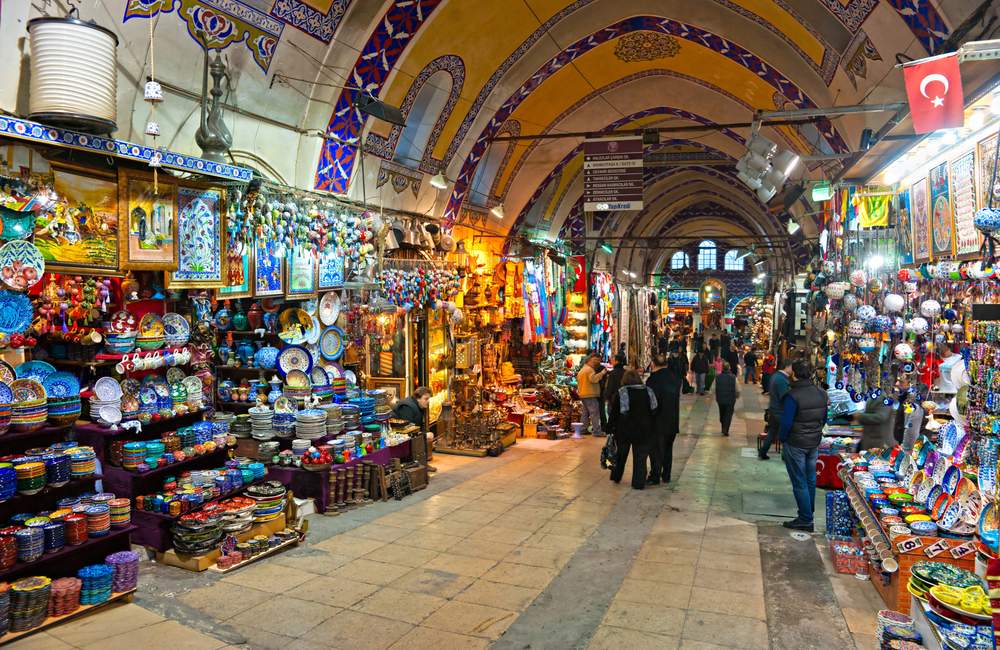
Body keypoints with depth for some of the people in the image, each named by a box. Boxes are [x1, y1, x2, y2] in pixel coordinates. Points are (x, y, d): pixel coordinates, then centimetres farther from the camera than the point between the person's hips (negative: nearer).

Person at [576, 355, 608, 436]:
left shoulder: (581, 370, 19)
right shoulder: (589, 369, -13)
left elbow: (578, 381, 25)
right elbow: (593, 379, -26)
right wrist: (602, 373, -20)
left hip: (582, 395, 10)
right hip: (590, 395, -10)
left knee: (586, 413, 17)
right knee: (595, 413, -11)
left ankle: (583, 429, 21)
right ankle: (596, 431, -15)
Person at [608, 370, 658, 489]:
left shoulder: (621, 393, -8)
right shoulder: (648, 391, 0)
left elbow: (614, 413, -6)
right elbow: (653, 411, 6)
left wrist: (610, 427, 4)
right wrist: (649, 427, 15)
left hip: (624, 430, -1)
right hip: (644, 430, 1)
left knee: (621, 454, 18)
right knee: (640, 457, 7)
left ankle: (616, 477, 30)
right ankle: (638, 483, 9)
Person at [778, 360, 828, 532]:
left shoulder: (793, 396, -23)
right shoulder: (821, 393, -1)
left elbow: (786, 423, -21)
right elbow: (824, 418, 8)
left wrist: (782, 438, -4)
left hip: (795, 444, -7)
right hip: (814, 443, 7)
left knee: (799, 482, 2)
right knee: (810, 479, 19)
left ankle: (805, 520, 7)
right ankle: (809, 511, 33)